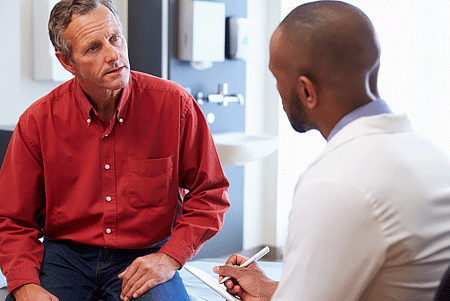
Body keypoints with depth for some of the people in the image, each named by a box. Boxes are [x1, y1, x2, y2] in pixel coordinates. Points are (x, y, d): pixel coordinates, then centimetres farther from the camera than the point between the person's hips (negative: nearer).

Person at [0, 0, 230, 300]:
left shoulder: (174, 104, -8)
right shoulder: (37, 122, -5)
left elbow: (210, 194, 0)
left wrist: (170, 257, -12)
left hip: (147, 255, -1)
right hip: (65, 255, 1)